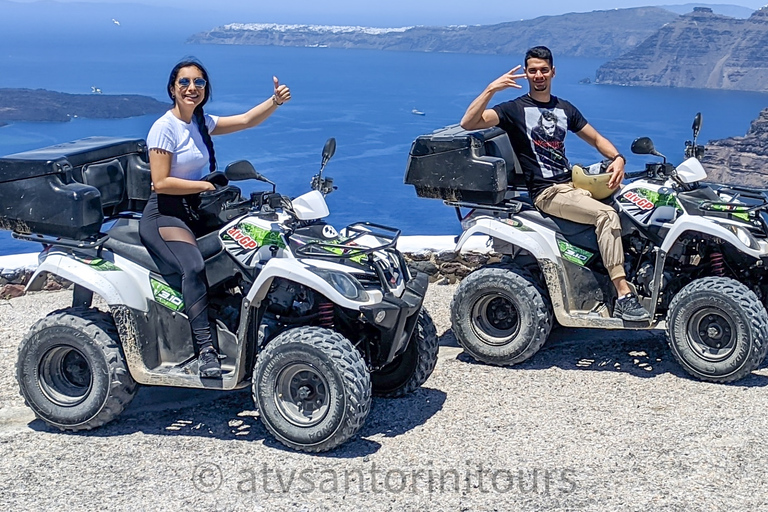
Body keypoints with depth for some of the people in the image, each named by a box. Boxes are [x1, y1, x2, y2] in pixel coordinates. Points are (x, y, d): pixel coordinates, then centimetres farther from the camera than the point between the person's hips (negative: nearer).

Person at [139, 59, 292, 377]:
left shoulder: (201, 123, 11)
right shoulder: (164, 128, -12)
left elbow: (246, 120, 7)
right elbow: (160, 183, -19)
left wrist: (276, 101, -10)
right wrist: (206, 185, -19)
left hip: (195, 210, 9)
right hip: (164, 215, -8)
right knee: (194, 266, -33)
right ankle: (205, 348, -34)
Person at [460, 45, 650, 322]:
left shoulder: (565, 109, 19)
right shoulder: (514, 109, 0)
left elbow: (596, 139, 21)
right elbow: (468, 123, -13)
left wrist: (617, 158, 1)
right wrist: (491, 89, -24)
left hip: (572, 182, 7)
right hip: (546, 192, -7)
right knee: (607, 214, -27)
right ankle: (623, 297, -30)